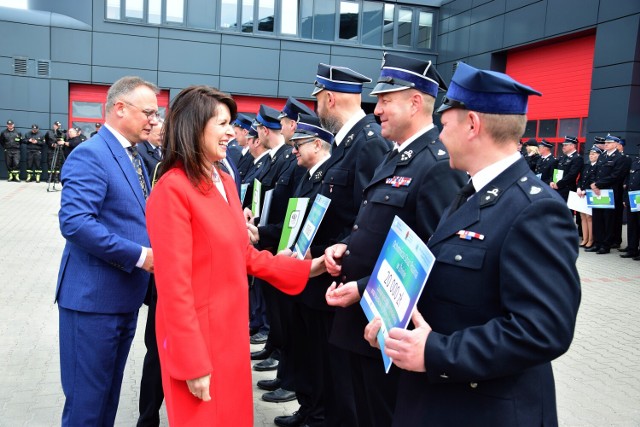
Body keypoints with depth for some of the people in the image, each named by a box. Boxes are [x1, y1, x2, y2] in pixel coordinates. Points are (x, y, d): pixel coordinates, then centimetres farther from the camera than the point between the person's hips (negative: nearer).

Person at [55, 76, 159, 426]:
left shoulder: (132, 156, 14)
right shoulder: (90, 155, -16)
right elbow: (74, 222, -26)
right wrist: (138, 255, -23)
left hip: (125, 295, 9)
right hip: (94, 297, -9)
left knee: (109, 393, 20)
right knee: (87, 398, 3)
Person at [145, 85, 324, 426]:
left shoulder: (225, 183, 8)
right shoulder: (172, 190, -18)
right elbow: (174, 286, -19)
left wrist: (307, 268, 7)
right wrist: (192, 363, -16)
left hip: (231, 327, 8)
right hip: (198, 336, -8)